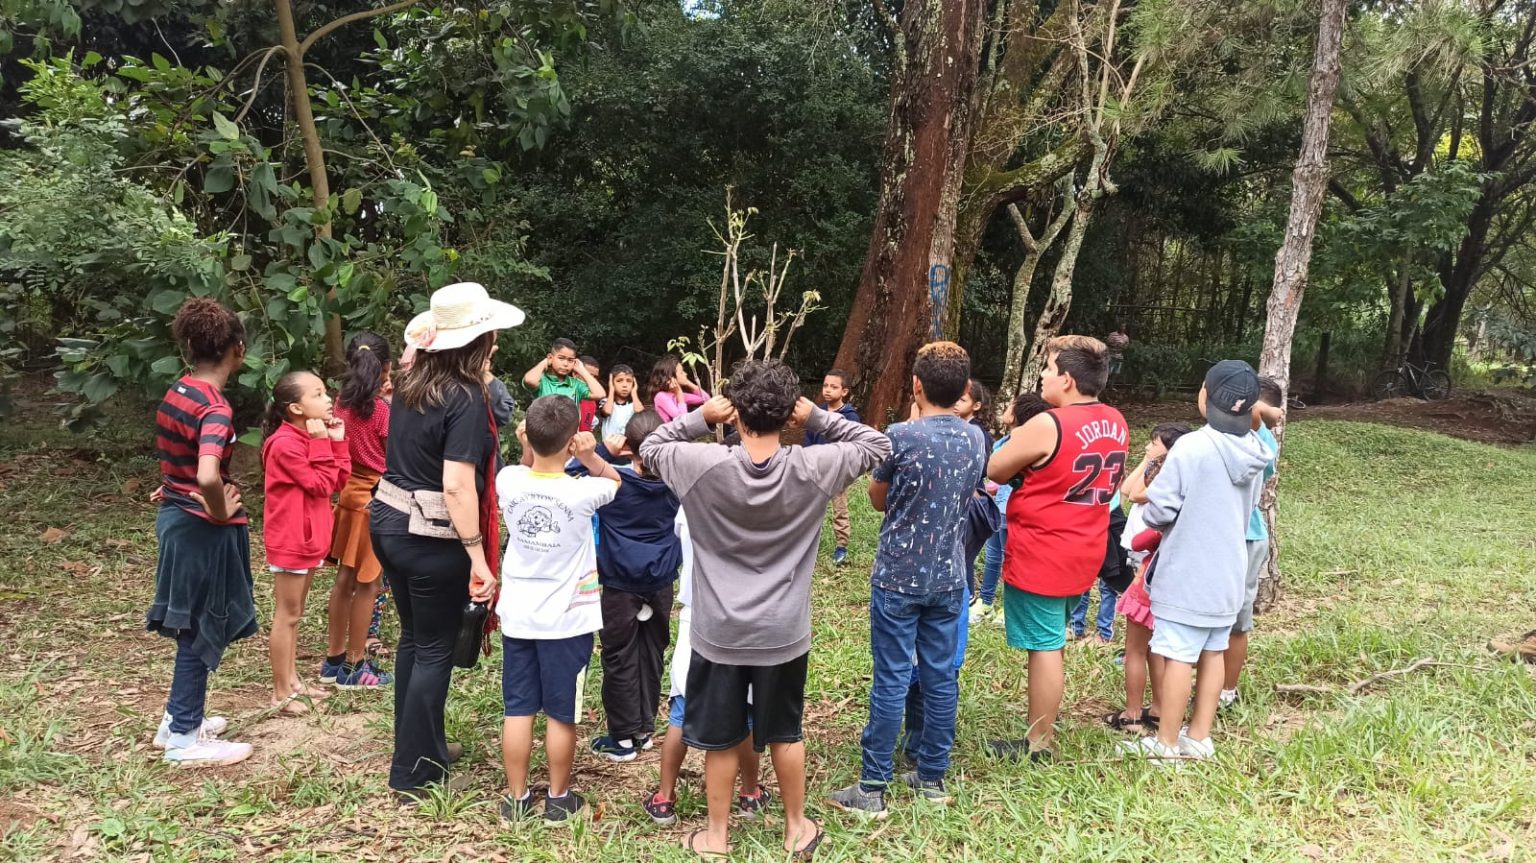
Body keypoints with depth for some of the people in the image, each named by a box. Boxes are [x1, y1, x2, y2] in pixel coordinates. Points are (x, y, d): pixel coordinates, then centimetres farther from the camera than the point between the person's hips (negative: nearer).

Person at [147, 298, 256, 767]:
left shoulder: (176, 392, 4)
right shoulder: (216, 409, -24)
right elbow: (208, 478, -38)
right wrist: (220, 513, -21)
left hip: (176, 518, 9)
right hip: (204, 531, -9)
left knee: (192, 628, 21)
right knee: (201, 631, 4)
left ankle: (178, 719, 33)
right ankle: (185, 739, 15)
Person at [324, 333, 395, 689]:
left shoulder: (342, 403, 2)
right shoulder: (383, 409, -15)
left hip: (349, 494, 7)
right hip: (376, 499, -7)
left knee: (345, 578, 16)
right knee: (367, 585, 2)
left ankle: (334, 658, 26)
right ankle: (355, 665, 10)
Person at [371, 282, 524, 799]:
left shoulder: (410, 385, 5)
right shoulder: (466, 399, -19)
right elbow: (457, 486, -26)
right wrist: (479, 557, -23)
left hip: (388, 521, 8)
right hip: (431, 538, -8)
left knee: (413, 638, 21)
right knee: (435, 650, 5)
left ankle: (420, 747, 36)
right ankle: (414, 774, 14)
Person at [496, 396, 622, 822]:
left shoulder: (508, 481, -10)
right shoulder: (583, 491, -18)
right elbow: (614, 479, 6)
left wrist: (527, 451, -2)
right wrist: (590, 457, -13)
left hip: (518, 615, 3)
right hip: (567, 619, -3)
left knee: (517, 709, 11)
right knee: (561, 714, 10)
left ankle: (516, 798, 21)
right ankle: (558, 798, 22)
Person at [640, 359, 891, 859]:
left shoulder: (704, 466, -17)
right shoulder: (812, 470, -15)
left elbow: (649, 448, 3)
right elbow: (877, 445, 0)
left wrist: (700, 418, -5)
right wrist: (818, 418, -6)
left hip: (719, 632, -1)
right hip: (783, 632, 1)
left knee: (721, 739, 15)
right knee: (785, 734, 19)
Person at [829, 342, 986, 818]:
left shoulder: (901, 436, -16)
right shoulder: (976, 438, 1)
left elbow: (878, 500, 0)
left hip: (898, 576, -5)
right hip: (948, 575, 5)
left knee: (891, 681, 0)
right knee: (941, 677, 12)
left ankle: (872, 789, 7)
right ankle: (932, 777, 24)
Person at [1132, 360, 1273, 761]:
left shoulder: (1192, 446, -21)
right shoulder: (1254, 453, 2)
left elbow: (1158, 510, -18)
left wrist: (1152, 518, 4)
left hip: (1186, 573, -7)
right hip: (1228, 573, 7)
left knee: (1179, 656, 1)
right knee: (1213, 653, 14)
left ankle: (1166, 742, 10)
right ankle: (1199, 737, 25)